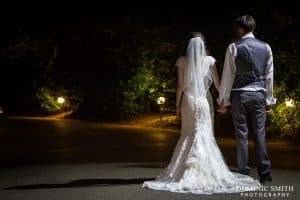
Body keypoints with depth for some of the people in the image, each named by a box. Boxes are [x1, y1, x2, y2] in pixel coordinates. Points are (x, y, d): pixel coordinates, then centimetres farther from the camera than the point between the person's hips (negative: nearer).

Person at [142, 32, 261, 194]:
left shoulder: (182, 62, 1)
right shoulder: (209, 61, 0)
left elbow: (180, 86, 0)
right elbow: (217, 83, 1)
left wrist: (178, 105, 6)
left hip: (188, 101, 1)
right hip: (204, 101, 0)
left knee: (188, 135, 8)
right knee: (205, 135, 4)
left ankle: (190, 170, 3)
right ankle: (206, 169, 0)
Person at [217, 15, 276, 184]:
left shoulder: (234, 48, -4)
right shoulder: (266, 47, 5)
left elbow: (228, 75, -3)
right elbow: (269, 75, 9)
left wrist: (224, 100, 2)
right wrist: (269, 99, 15)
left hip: (239, 95, -2)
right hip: (259, 95, 3)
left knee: (242, 135, 2)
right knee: (259, 135, 5)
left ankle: (244, 174, 4)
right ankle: (265, 173, 6)